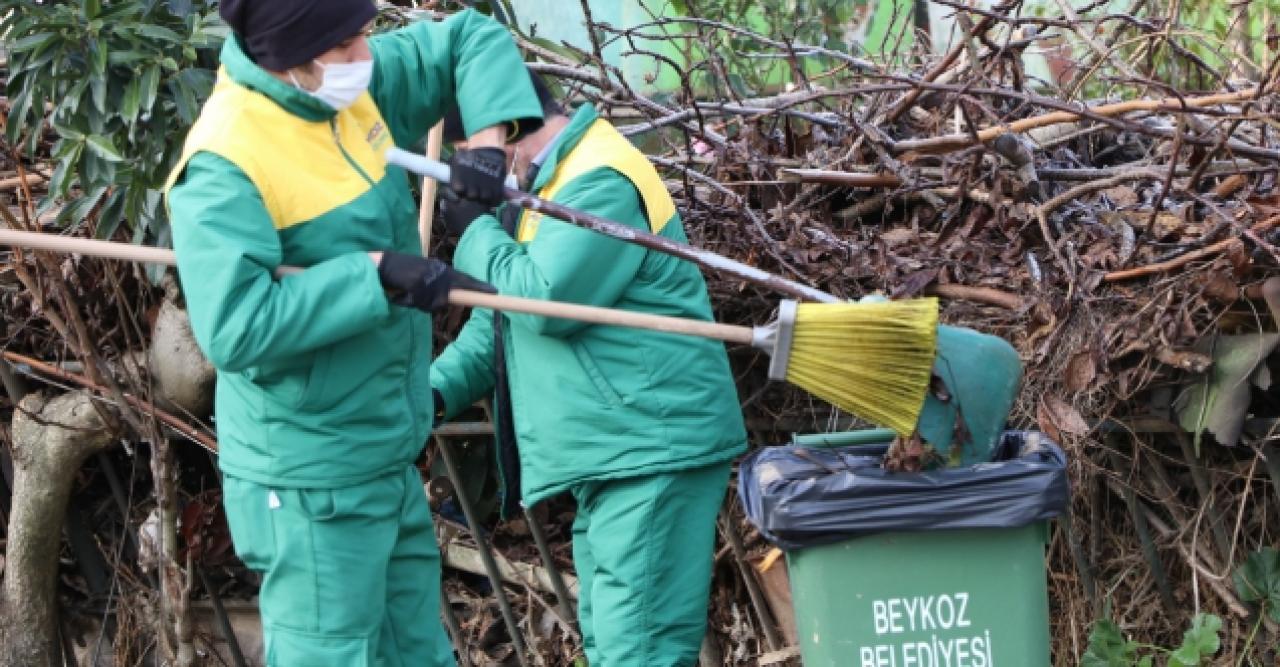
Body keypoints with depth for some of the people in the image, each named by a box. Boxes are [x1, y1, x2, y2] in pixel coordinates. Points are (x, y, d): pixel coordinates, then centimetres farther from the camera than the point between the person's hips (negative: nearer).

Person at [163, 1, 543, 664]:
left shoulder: (354, 87, 1)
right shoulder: (225, 167, -22)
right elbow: (234, 329, -32)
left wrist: (490, 136, -4)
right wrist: (376, 273, -29)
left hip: (390, 462, 9)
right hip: (312, 486, -9)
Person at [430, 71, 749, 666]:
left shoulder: (600, 182, -16)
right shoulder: (546, 183, 17)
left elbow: (543, 298, -25)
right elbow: (502, 315, 19)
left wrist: (475, 230, -9)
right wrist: (440, 386, 3)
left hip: (653, 447, -11)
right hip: (610, 454, 11)